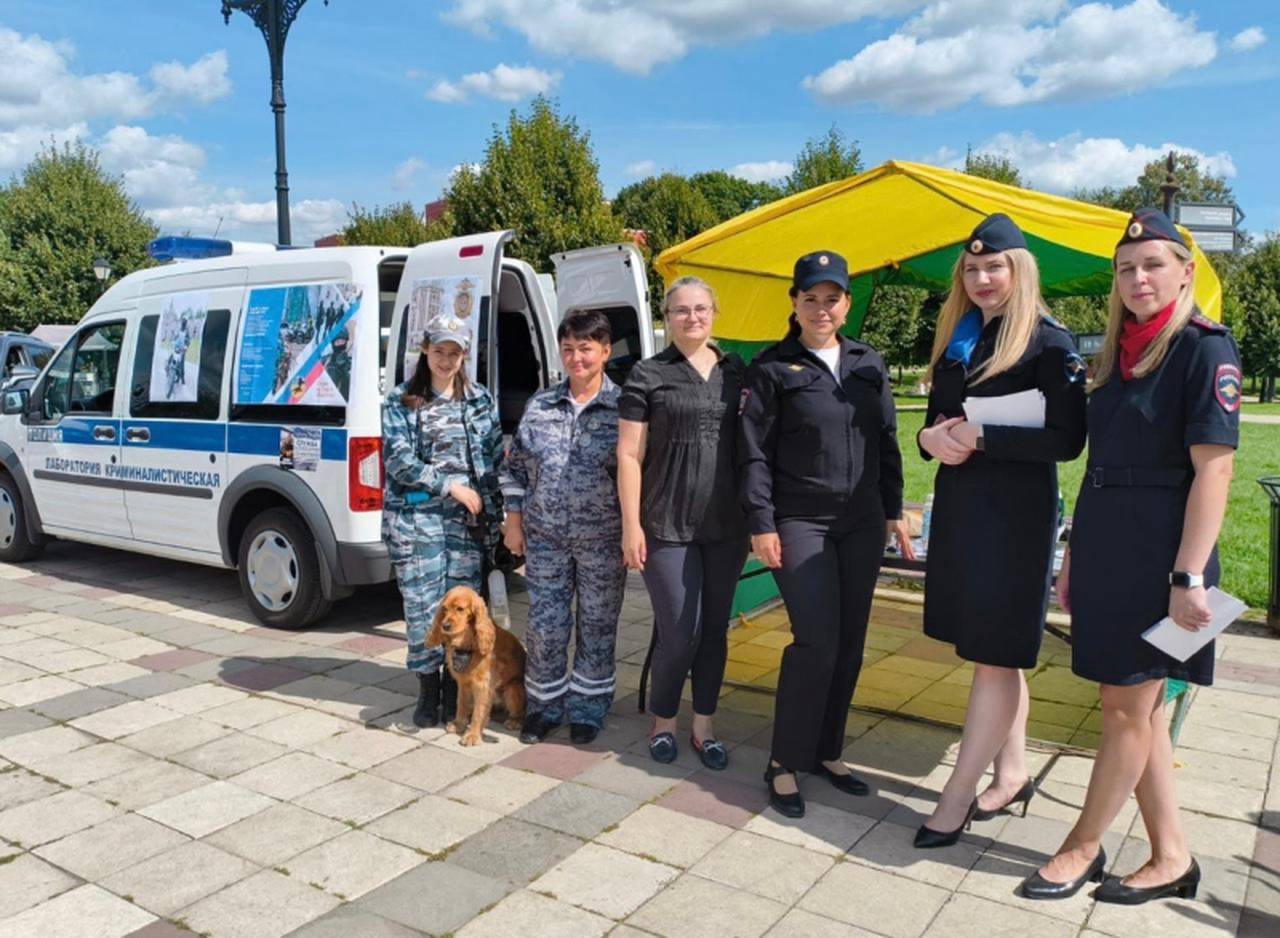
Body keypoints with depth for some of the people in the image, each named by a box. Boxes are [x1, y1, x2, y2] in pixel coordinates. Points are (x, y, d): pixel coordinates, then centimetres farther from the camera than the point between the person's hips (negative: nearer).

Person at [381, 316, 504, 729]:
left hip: (468, 517, 2)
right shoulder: (400, 401, 5)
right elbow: (399, 460, -5)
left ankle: (454, 686, 16)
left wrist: (492, 510, 1)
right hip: (416, 517, -1)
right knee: (422, 604, 1)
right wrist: (451, 486, -10)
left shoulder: (480, 400, 11)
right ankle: (428, 687, 15)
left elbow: (496, 458, 10)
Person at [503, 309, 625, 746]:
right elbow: (516, 466, 11)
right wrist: (514, 523, 8)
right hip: (545, 537, 3)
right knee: (545, 625, 8)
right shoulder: (540, 404, 5)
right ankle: (544, 705, 26)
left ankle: (587, 707, 26)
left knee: (597, 626, 9)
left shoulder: (623, 407, -5)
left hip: (603, 541, -2)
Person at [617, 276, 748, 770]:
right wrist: (631, 525, -9)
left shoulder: (736, 372, 10)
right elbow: (629, 455, -4)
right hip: (668, 526, -4)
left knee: (715, 629, 10)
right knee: (680, 632, -2)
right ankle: (662, 723, 22)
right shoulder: (648, 376, -2)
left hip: (726, 526, 4)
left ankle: (703, 727, 26)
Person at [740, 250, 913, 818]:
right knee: (817, 641, -11)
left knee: (850, 642, 9)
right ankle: (785, 764, 4)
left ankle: (825, 752, 24)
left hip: (862, 522, 5)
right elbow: (754, 453, -5)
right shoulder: (773, 368, -3)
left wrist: (893, 511, 12)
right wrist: (761, 523, -10)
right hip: (801, 522, -5)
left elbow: (887, 442, 15)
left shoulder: (868, 363, 11)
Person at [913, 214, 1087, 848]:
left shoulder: (1049, 343, -8)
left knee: (994, 655, -1)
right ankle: (1010, 773, 29)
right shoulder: (955, 339, 12)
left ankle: (958, 796, 5)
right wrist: (932, 439, -7)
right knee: (994, 652, 15)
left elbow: (1066, 440, -15)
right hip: (959, 505, 7)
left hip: (1017, 514, -7)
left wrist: (981, 437, -18)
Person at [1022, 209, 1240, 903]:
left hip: (1157, 557, -8)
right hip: (1104, 552, 8)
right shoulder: (1117, 356, 13)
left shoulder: (1204, 349, -9)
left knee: (1128, 708, 3)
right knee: (1135, 707, 12)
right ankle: (1171, 858, 25)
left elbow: (1214, 469, -15)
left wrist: (1189, 576, -19)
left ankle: (1083, 849, 18)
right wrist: (1075, 554, 14)